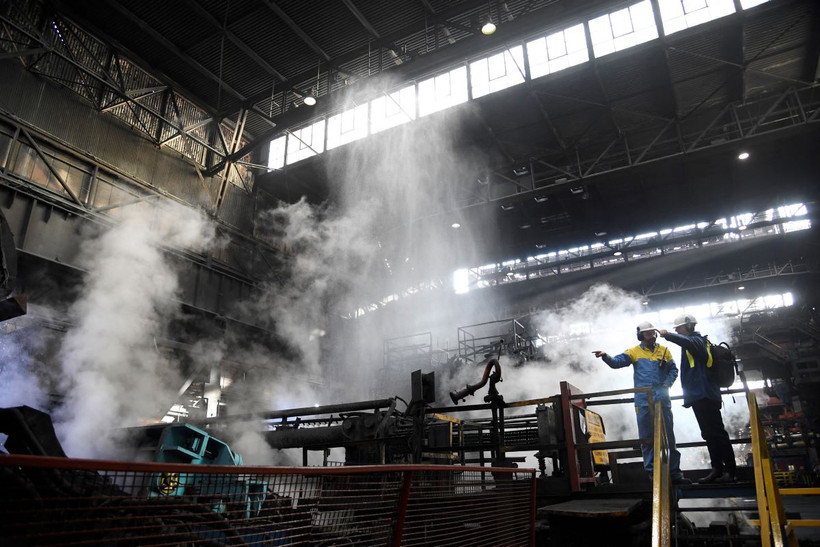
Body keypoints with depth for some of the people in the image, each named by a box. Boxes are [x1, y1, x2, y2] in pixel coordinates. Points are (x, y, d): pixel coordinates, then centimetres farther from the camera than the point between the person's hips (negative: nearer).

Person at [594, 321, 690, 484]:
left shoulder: (664, 350, 11)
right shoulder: (634, 352, 3)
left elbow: (673, 370, 15)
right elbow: (617, 362, -9)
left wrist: (667, 383, -2)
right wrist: (605, 356, -28)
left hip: (662, 399, 2)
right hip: (643, 401, -2)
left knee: (669, 436, 7)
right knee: (647, 438, 3)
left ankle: (675, 472, 15)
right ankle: (651, 471, 10)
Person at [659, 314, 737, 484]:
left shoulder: (697, 340, -8)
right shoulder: (694, 343, 23)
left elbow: (687, 342, -35)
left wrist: (668, 335, -41)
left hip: (704, 396, -11)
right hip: (699, 396, 11)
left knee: (717, 433, -8)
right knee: (710, 434, 11)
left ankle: (730, 471, -6)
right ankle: (717, 469, 16)